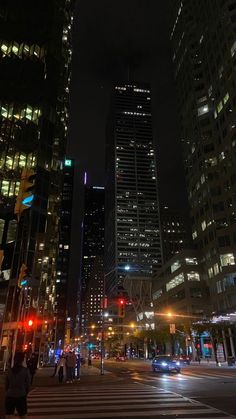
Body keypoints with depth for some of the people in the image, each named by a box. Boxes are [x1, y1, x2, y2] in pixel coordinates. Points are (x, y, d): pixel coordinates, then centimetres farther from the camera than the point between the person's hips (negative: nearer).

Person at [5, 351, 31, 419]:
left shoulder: (10, 370, -1)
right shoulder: (25, 370, -10)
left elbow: (7, 385, 5)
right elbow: (28, 385, -4)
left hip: (9, 396, 3)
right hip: (21, 396, -3)